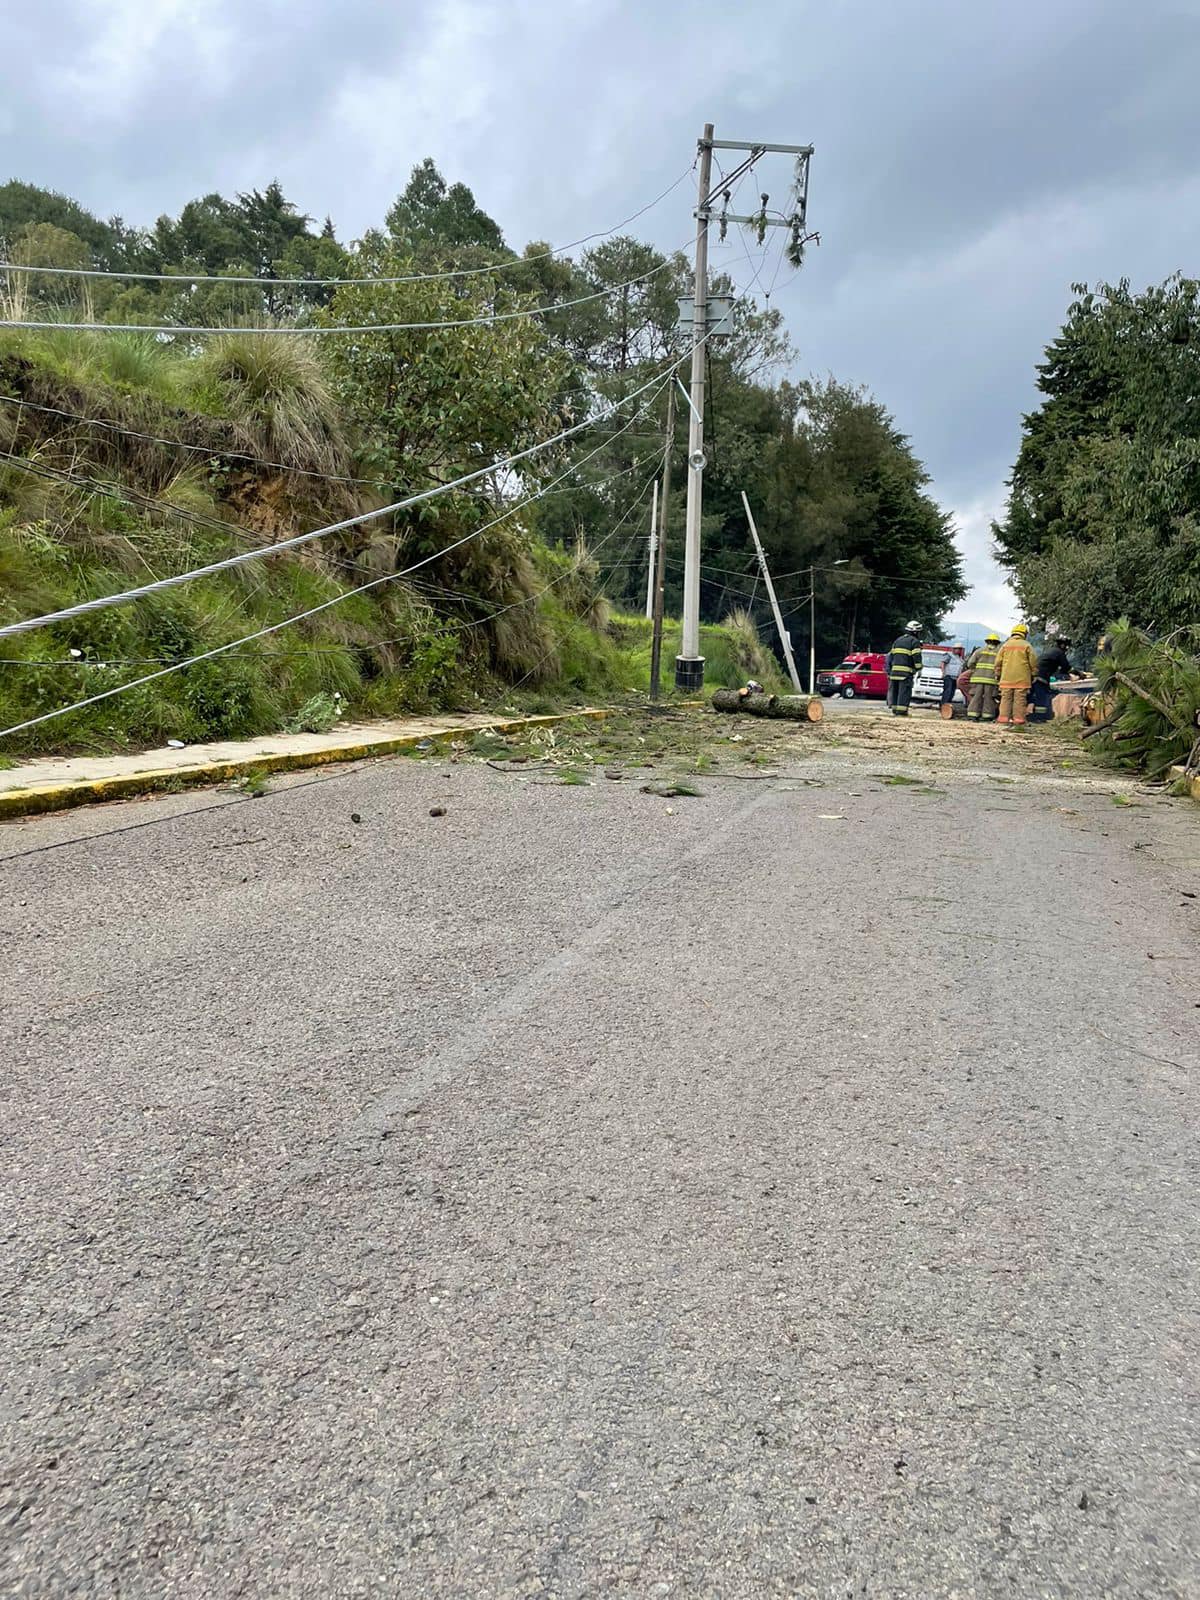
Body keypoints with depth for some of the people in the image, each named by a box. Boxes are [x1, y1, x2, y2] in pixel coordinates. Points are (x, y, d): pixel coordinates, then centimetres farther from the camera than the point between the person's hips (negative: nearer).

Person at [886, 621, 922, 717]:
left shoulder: (898, 640, 20)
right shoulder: (914, 641, -2)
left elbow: (891, 655, 20)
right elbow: (917, 657, -11)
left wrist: (890, 669, 24)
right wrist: (919, 669, -5)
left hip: (894, 669, 7)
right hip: (906, 671, -6)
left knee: (895, 690, 11)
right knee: (904, 691, -6)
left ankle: (894, 710, 12)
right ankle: (901, 711, -10)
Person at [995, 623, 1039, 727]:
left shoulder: (1005, 645, 8)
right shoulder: (1026, 645, 1)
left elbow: (998, 662, 9)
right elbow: (1033, 662, 1)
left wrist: (998, 674, 17)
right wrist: (1033, 675, 11)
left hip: (1007, 678, 2)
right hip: (1022, 679, -2)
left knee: (1006, 699, 5)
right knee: (1020, 700, -1)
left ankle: (1003, 720, 2)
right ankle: (1018, 721, -2)